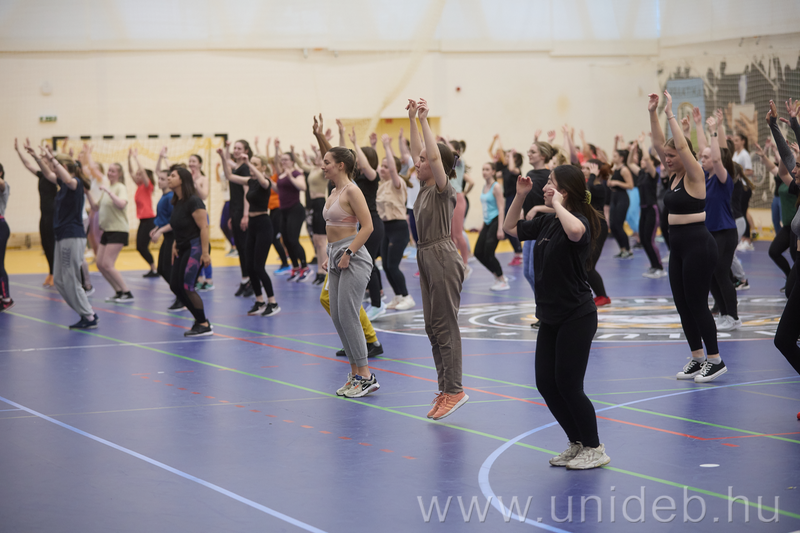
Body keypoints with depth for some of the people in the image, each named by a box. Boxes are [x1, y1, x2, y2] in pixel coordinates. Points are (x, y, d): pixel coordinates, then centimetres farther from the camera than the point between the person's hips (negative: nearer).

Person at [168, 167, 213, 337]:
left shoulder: (193, 201, -16)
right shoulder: (176, 203, 10)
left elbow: (204, 227, -20)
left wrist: (205, 253, -24)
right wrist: (175, 245, 11)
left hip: (195, 247, -9)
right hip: (183, 248, 9)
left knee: (186, 286, -13)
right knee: (175, 286, 6)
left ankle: (204, 326, -4)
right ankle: (201, 320, 16)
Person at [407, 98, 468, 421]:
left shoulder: (442, 189, -11)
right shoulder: (425, 187, 11)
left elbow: (434, 155, -25)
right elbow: (419, 153, 20)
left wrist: (424, 119, -21)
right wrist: (412, 120, 15)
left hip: (443, 260, -9)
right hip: (427, 259, 9)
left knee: (445, 327, -8)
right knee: (433, 327, 10)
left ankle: (454, 390, -5)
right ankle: (445, 388, 15)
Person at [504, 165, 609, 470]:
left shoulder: (579, 220, -17)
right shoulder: (546, 221, 9)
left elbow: (575, 231, -43)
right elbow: (511, 229, 22)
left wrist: (557, 205, -27)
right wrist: (520, 195, 10)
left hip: (576, 317, -9)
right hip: (550, 318, 9)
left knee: (568, 385, -6)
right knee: (545, 384, 8)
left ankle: (595, 449, 9)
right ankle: (577, 444, 23)